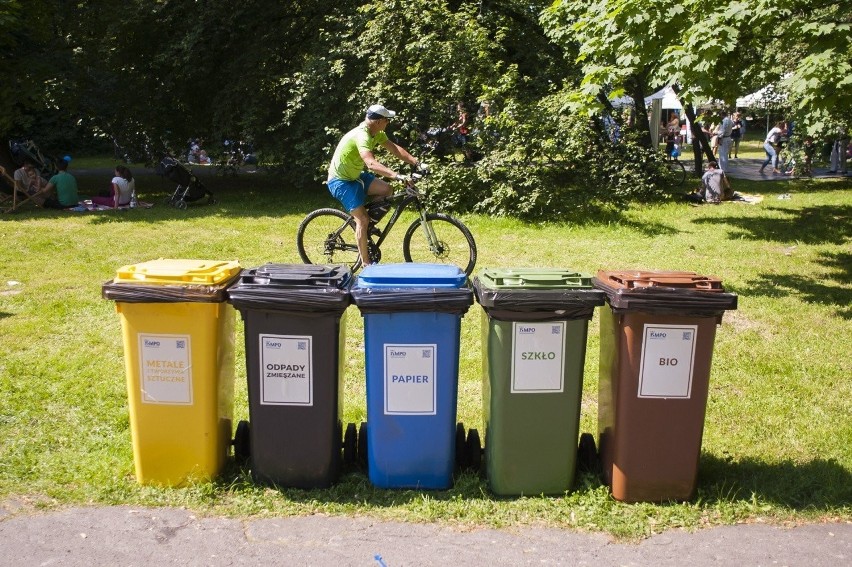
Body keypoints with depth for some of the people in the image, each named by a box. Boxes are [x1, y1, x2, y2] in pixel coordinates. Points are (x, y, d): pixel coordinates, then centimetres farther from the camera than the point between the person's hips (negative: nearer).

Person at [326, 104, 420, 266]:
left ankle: (368, 224, 10)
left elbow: (395, 149, -1)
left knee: (386, 189, -6)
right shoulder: (361, 136, -31)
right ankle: (366, 263, -2)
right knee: (362, 219, -13)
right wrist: (397, 175, -54)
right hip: (340, 181, -9)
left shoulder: (376, 133, -1)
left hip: (354, 175, 9)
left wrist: (417, 163, -13)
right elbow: (371, 164, -45)